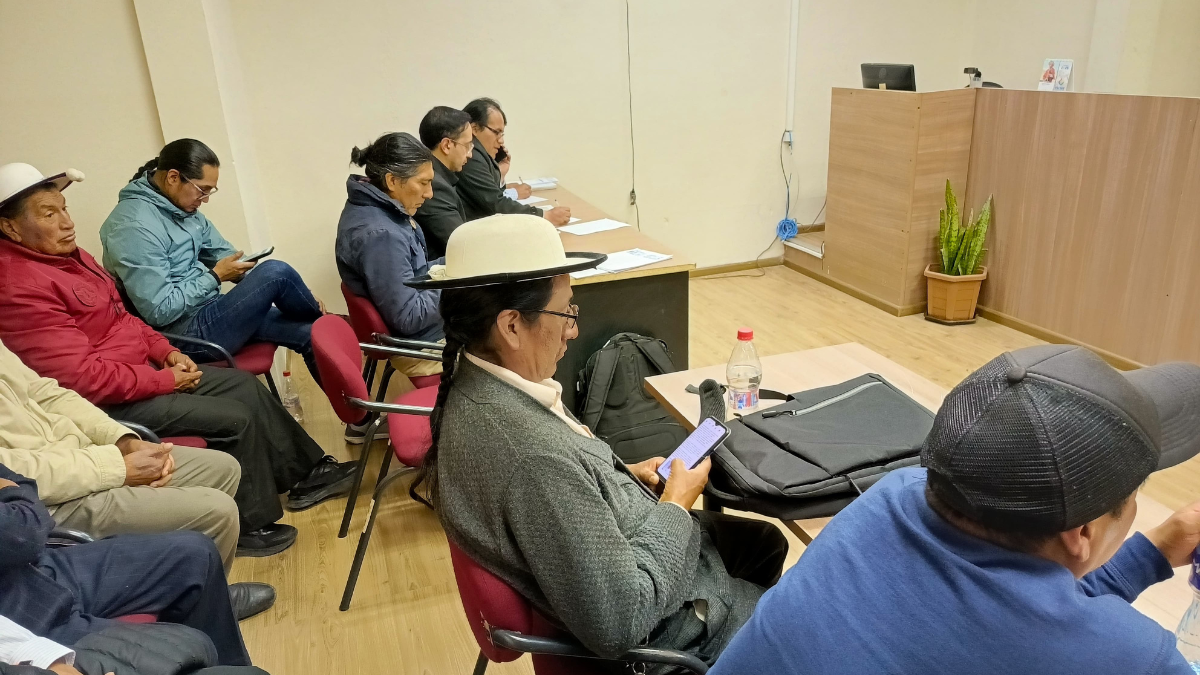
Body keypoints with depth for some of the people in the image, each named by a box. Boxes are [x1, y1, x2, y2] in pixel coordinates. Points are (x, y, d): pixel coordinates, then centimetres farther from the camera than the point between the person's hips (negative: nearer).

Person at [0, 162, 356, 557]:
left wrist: (165, 351, 2)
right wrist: (164, 380, -18)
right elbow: (82, 377, -27)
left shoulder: (66, 257, 7)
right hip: (110, 403, -10)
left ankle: (308, 473, 17)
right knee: (236, 418, -13)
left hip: (142, 367, 10)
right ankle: (250, 526, 5)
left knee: (246, 387, 6)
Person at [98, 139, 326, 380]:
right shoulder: (134, 225, -20)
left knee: (308, 333, -4)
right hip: (185, 331, -9)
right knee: (275, 271, -22)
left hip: (207, 311, 9)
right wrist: (215, 277, -15)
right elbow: (159, 311, -24)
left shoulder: (185, 208, 8)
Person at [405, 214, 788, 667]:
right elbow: (619, 623, -33)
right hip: (663, 622, -8)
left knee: (767, 541, 28)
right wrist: (676, 504, -20)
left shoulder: (477, 384, -10)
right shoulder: (533, 456, -40)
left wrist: (626, 475, -2)